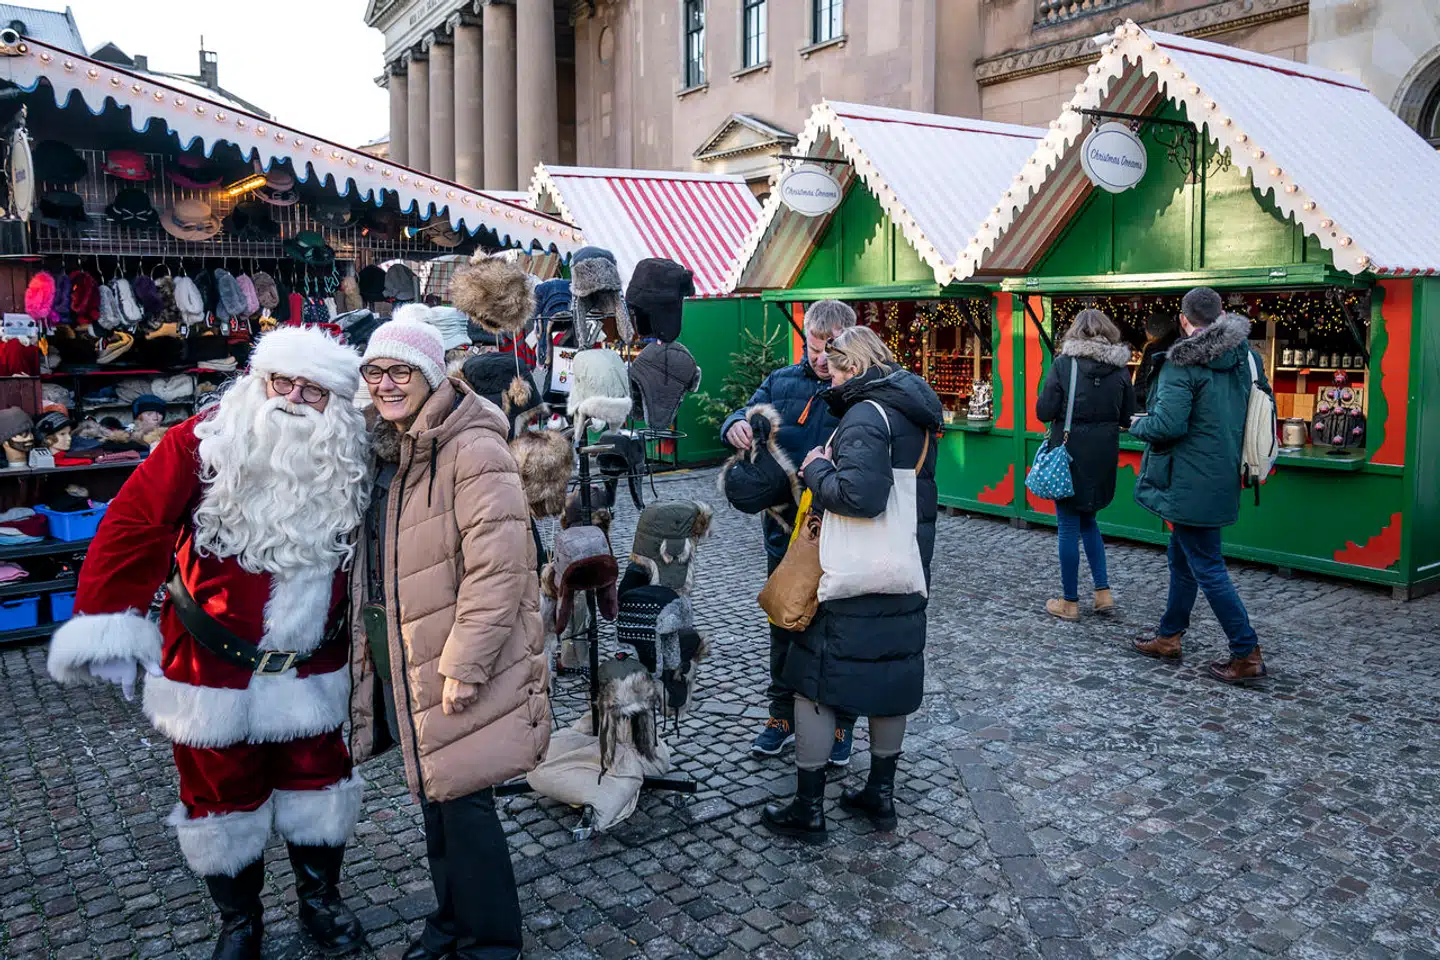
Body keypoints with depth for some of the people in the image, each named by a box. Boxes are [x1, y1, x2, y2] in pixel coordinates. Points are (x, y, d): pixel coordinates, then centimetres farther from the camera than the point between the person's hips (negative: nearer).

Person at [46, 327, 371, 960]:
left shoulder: (349, 466, -6)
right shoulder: (202, 444, -16)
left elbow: (364, 559, 4)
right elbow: (133, 528, -15)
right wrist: (104, 624, -18)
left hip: (312, 669, 2)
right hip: (214, 669, -2)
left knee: (317, 778, 16)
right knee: (222, 793, 14)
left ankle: (319, 896, 40)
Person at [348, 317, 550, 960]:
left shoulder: (472, 449, -17)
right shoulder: (387, 450, 11)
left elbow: (497, 567, -22)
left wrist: (464, 665, -22)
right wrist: (368, 644, 17)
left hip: (459, 664, -8)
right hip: (403, 660, 8)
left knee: (464, 803, 1)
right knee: (435, 794, 19)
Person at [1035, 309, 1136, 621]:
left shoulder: (1064, 365, -11)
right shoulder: (1120, 369, 1)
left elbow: (1044, 412, -12)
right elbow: (1127, 417, 7)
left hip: (1069, 454, -4)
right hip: (1103, 456, 4)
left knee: (1069, 526, 5)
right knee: (1087, 519, 22)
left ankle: (1070, 603, 13)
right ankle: (1103, 592, 18)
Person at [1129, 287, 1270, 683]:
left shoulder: (1183, 363, -18)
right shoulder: (1244, 355, 6)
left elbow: (1168, 424, -25)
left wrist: (1138, 425, -5)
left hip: (1190, 483, -9)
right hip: (1223, 476, 9)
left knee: (1208, 569, -1)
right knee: (1182, 559, 20)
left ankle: (1247, 654, 4)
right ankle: (1169, 636, 32)